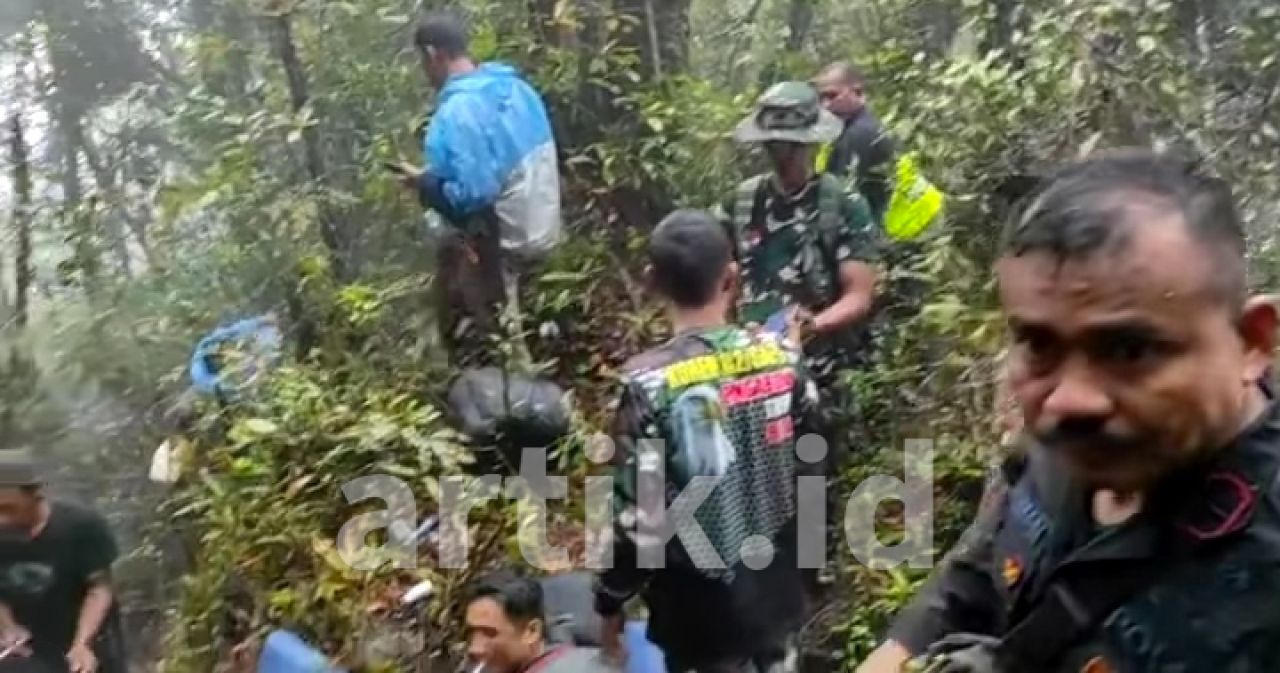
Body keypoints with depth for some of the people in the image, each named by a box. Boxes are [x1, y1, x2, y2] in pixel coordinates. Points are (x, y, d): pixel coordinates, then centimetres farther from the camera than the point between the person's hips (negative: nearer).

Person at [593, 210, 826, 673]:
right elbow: (812, 468, 1)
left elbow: (637, 516, -19)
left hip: (701, 607, -4)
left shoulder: (648, 384, -23)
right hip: (776, 587, 4)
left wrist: (611, 602, -5)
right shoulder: (781, 356, -10)